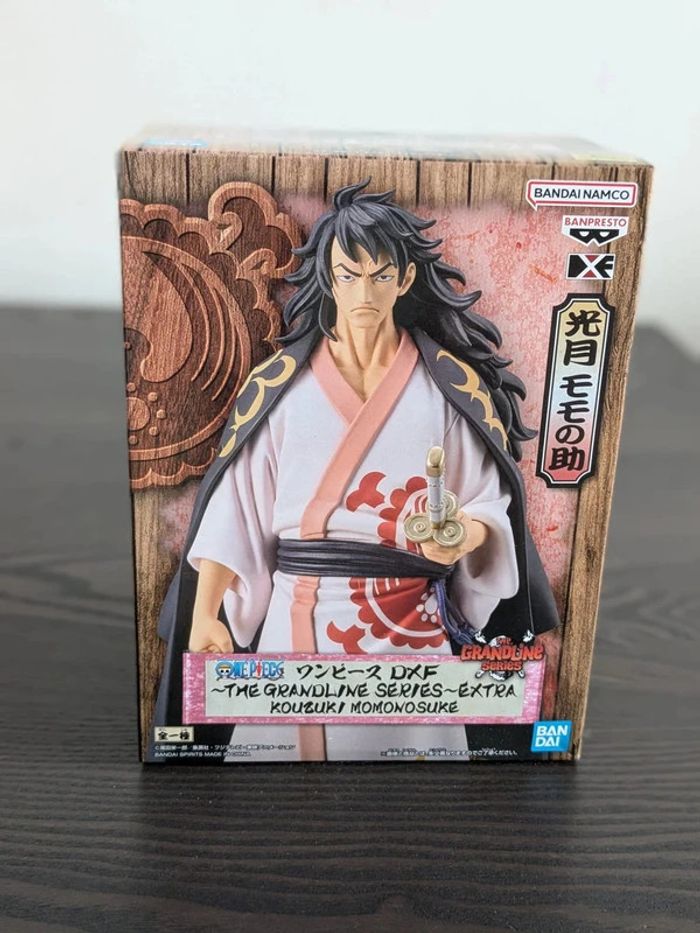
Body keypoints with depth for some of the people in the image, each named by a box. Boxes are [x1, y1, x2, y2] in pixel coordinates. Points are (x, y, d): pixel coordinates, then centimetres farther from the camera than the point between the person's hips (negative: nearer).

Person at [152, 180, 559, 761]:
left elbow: (491, 504, -1)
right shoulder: (282, 382, 1)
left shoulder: (451, 385, 0)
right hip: (298, 623, 1)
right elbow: (233, 504, -1)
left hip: (409, 627, 0)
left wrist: (467, 533, -23)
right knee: (291, 743, 12)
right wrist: (204, 616, -7)